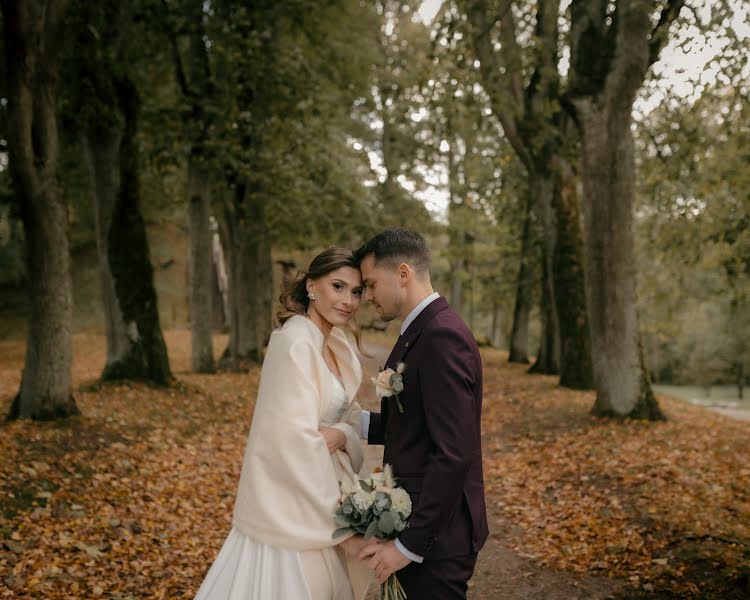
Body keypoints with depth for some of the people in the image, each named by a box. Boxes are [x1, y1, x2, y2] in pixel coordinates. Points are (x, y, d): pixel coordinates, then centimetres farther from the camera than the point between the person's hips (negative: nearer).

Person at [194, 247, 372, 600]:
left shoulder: (338, 345, 7)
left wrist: (341, 436, -13)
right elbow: (296, 440, -25)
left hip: (321, 493, 8)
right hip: (291, 507, -8)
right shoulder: (295, 342, -19)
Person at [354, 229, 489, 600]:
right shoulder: (422, 332, 11)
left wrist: (409, 544, -22)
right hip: (416, 520, 9)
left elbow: (453, 454, -26)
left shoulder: (442, 336, -21)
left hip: (433, 539, -9)